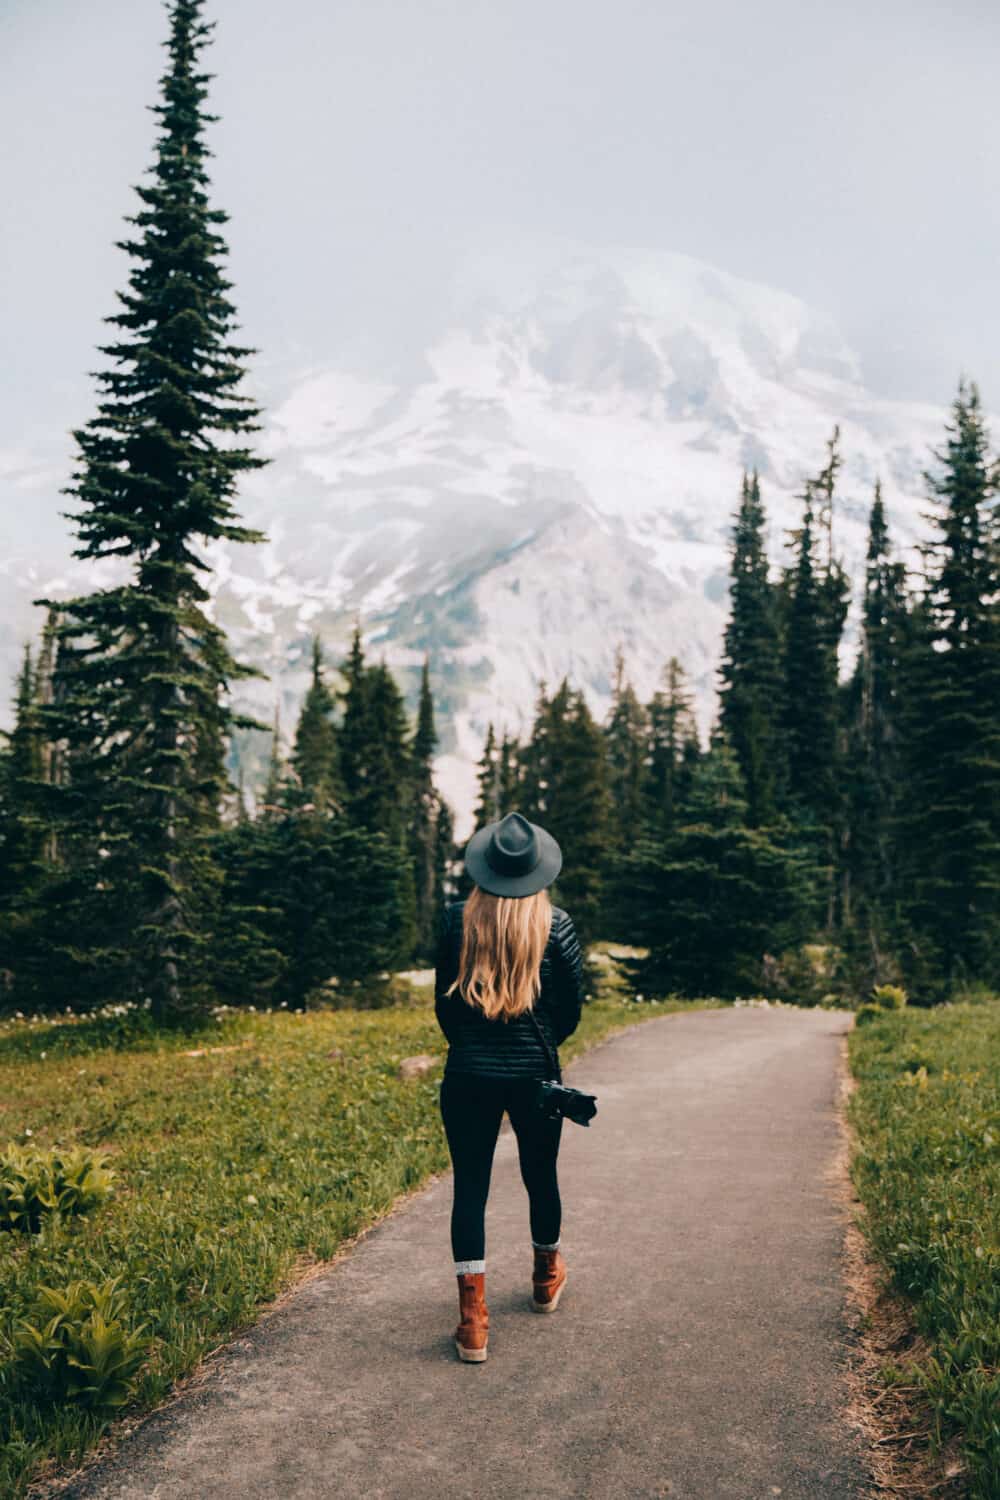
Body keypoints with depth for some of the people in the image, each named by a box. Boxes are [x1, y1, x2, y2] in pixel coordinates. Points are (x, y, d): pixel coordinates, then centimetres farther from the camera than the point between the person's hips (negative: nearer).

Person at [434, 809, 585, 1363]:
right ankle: (547, 1278, 42)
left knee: (470, 1187, 4)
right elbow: (572, 1006, -1)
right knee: (541, 1176, 20)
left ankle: (472, 1318, -2)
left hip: (468, 1074, 0)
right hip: (534, 1076, 1)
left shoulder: (457, 920, -6)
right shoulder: (556, 925, -8)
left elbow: (443, 1002, 1)